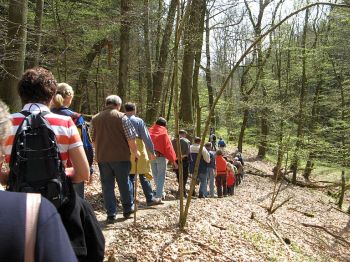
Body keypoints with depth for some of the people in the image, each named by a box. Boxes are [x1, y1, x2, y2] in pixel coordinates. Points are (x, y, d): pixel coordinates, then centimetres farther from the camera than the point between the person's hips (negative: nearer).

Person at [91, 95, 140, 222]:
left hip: (102, 158, 3)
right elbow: (131, 138, -9)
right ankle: (128, 209, 26)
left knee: (107, 186, 8)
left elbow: (93, 140, 16)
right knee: (125, 184, 13)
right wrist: (135, 152, 6)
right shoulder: (121, 117, -6)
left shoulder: (95, 119, 8)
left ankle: (111, 214, 9)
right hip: (121, 157, -3)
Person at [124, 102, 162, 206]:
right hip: (139, 152, -4)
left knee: (130, 177, 10)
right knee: (144, 176, 1)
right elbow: (146, 137, -7)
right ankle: (150, 199, 4)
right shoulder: (139, 121, -5)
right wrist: (152, 151, -1)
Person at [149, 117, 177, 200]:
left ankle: (161, 193, 27)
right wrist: (173, 160, -6)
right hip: (161, 157, -4)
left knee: (156, 176, 16)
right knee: (161, 176, 1)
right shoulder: (164, 133, -7)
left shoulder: (150, 132, 5)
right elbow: (168, 147, -9)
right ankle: (158, 195, -4)